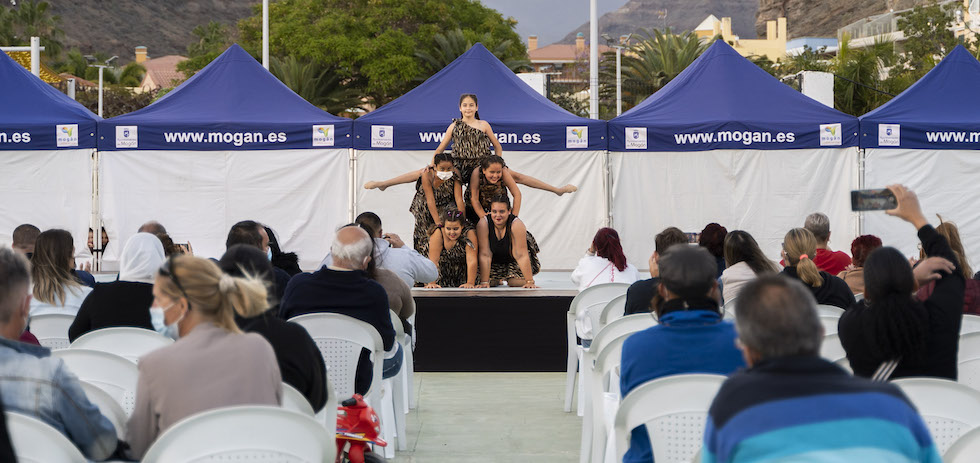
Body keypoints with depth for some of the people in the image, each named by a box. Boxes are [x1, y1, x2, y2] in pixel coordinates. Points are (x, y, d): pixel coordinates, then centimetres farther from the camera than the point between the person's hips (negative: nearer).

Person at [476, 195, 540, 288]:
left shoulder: (516, 225, -34)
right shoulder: (483, 224, -29)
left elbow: (521, 255, -33)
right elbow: (485, 255, -27)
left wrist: (530, 281, -35)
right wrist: (484, 282, -30)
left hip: (512, 258, -1)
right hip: (495, 259, 2)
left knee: (518, 282, -16)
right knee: (490, 282, -11)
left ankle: (510, 278, 20)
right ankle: (498, 279, 25)